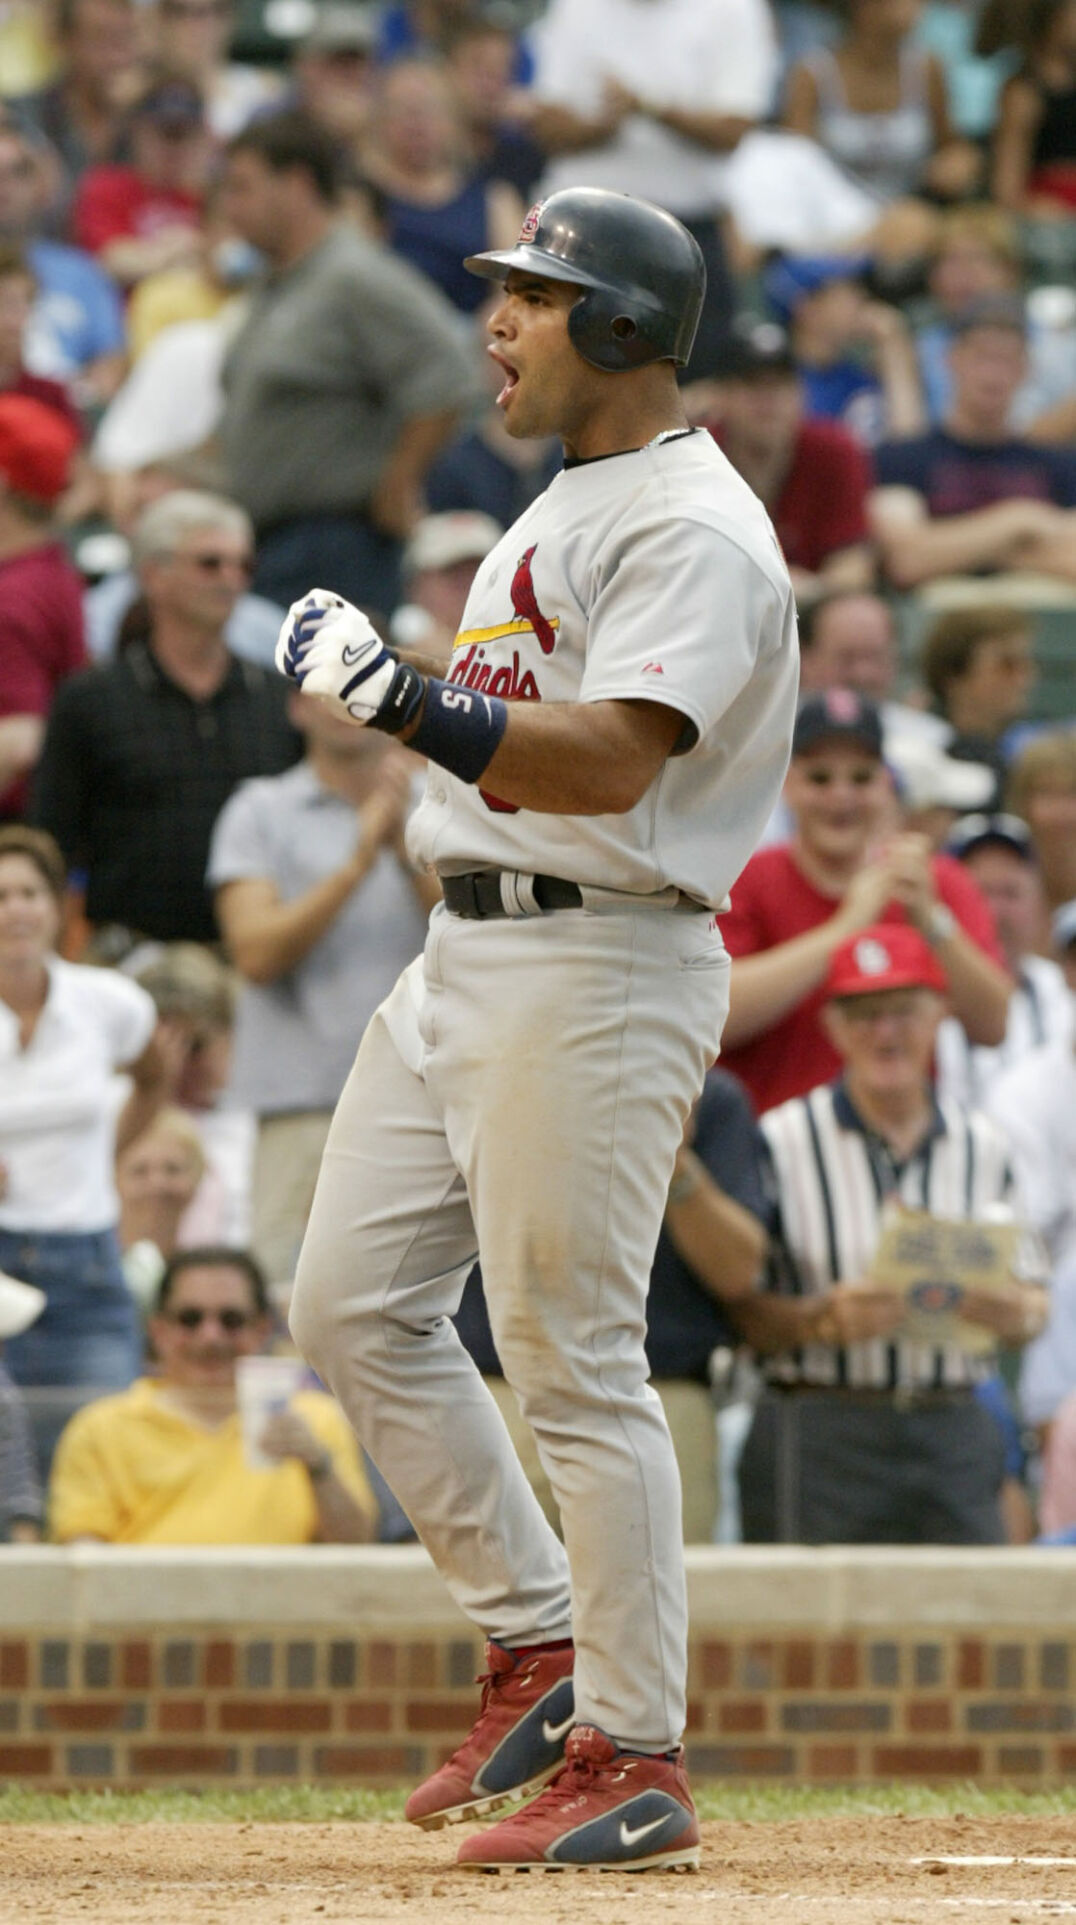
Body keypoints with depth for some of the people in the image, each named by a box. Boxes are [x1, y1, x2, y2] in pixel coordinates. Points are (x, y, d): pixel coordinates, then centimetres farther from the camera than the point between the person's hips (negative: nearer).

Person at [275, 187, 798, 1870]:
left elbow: (609, 761, -26)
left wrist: (402, 698, -34)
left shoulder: (695, 529, -13)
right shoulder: (567, 506, 19)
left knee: (571, 1357, -9)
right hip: (465, 956, 10)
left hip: (597, 962, -10)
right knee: (353, 1303, 8)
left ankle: (636, 1761, -4)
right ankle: (542, 1649, 17)